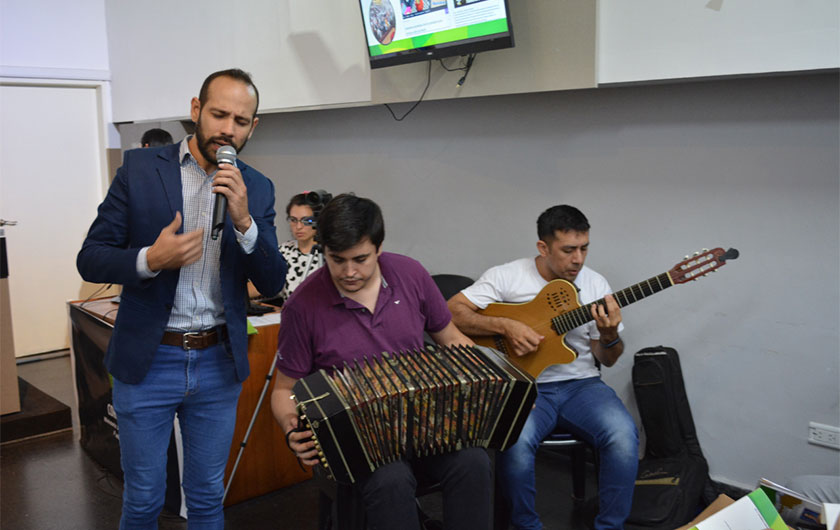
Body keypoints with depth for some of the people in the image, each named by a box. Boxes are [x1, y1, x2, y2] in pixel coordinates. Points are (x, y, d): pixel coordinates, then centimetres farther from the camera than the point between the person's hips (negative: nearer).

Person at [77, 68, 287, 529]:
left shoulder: (256, 189, 2)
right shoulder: (139, 168, -4)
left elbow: (272, 283, -3)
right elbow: (90, 259, -4)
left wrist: (244, 220, -19)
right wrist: (150, 259, -24)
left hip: (218, 364, 2)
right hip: (147, 360, -2)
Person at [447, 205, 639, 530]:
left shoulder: (595, 284, 8)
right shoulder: (507, 277, -2)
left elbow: (608, 360, 11)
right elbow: (452, 310, -10)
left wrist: (610, 337, -13)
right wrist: (506, 326, -19)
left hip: (580, 384, 3)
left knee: (623, 434, -25)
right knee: (516, 441, -33)